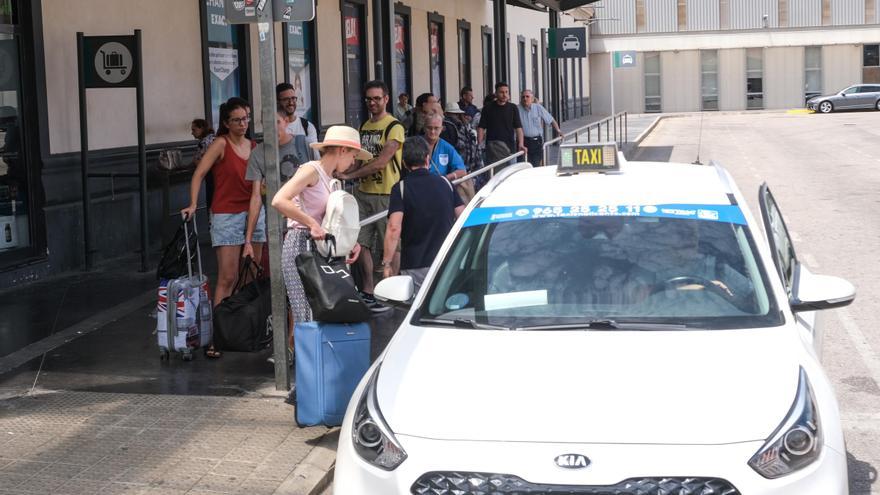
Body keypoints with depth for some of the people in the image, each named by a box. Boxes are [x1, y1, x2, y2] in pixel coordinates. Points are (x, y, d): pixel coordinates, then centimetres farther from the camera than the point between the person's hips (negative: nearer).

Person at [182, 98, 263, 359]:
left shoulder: (253, 146, 11)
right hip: (226, 215, -6)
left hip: (253, 213, 6)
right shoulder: (221, 144, -7)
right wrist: (193, 204, -22)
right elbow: (199, 174, -13)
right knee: (227, 277, -10)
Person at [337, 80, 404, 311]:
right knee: (360, 243, 7)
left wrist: (350, 175, -17)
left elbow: (381, 162, -17)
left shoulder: (394, 127, -9)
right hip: (363, 192, 7)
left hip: (386, 194, -7)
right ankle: (367, 292, 17)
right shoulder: (364, 126, 15)